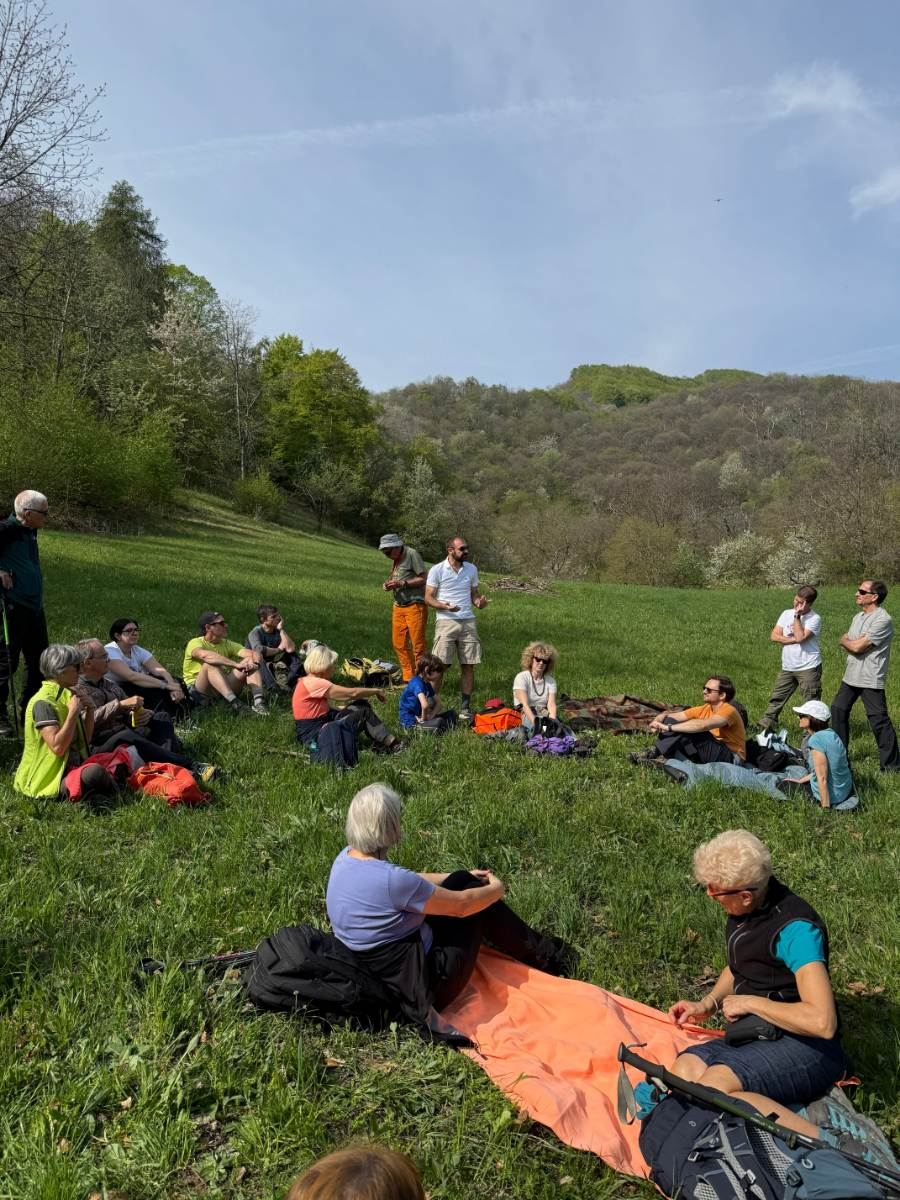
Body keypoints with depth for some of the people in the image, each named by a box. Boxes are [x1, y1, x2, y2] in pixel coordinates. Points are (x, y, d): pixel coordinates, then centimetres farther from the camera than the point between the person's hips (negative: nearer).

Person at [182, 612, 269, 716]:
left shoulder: (227, 644, 11)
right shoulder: (195, 643, -7)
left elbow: (254, 653, -1)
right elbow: (205, 655, -32)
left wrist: (253, 662, -26)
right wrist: (237, 665, -38)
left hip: (225, 689, 5)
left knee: (250, 661, -10)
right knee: (210, 664, -32)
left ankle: (259, 701, -32)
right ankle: (234, 703, -47)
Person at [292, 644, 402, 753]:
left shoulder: (308, 681, 10)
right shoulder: (314, 683, -20)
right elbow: (352, 693, -17)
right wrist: (376, 691, -4)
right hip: (315, 737, -9)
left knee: (361, 705, 2)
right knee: (364, 712, -10)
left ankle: (380, 743, -4)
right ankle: (392, 744, -2)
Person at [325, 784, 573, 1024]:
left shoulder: (347, 856, -4)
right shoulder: (390, 880, -31)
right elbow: (461, 905, -16)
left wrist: (463, 878, 21)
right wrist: (496, 890, 5)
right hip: (421, 990, -8)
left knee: (463, 881, 12)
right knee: (477, 906, 6)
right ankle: (544, 955, 27)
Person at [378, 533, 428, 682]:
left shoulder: (412, 554, -9)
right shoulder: (396, 558, 14)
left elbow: (423, 579, -12)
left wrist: (402, 584, -17)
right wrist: (388, 584, 0)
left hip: (414, 606, -8)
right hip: (398, 607, 8)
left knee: (418, 646, -5)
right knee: (398, 644, 8)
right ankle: (409, 679, 18)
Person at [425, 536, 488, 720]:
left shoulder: (472, 569, 11)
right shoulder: (437, 570, -2)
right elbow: (428, 598, -1)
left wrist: (479, 602, -6)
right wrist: (444, 606, -19)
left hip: (468, 622, 4)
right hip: (446, 622, -4)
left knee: (469, 665, 3)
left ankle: (465, 707, 12)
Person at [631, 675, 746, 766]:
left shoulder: (728, 710, -17)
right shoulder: (705, 709, 5)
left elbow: (703, 725, -36)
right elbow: (669, 715, 0)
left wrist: (669, 727, -35)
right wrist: (657, 721, -23)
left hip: (731, 759, -8)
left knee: (691, 728, -27)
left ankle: (655, 752, -23)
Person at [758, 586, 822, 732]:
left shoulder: (814, 618, -9)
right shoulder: (787, 613, 7)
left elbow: (800, 637, -22)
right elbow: (774, 636, 0)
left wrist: (797, 616, -16)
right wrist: (794, 639, -12)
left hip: (808, 668, -5)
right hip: (787, 667, 5)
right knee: (776, 699, 12)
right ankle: (763, 729, 21)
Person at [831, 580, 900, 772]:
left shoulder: (882, 620, -17)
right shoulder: (859, 617, 12)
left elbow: (857, 647, -21)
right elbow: (846, 642, 11)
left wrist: (847, 641, -1)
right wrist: (853, 643, -11)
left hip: (871, 680, -9)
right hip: (851, 675, 9)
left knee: (879, 720, -5)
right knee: (838, 711, 15)